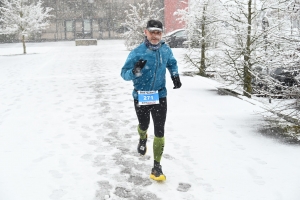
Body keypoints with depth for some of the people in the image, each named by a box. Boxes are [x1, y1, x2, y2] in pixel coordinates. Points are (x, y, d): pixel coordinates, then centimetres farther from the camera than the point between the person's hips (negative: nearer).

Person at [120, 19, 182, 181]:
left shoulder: (166, 50, -4)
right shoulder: (137, 52, -15)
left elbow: (172, 63, 17)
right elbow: (124, 73, -15)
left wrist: (175, 75, -1)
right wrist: (135, 71, -36)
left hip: (159, 96, 2)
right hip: (141, 97, -1)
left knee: (159, 131, -2)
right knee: (143, 125, 20)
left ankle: (157, 166, 8)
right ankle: (142, 138, 59)